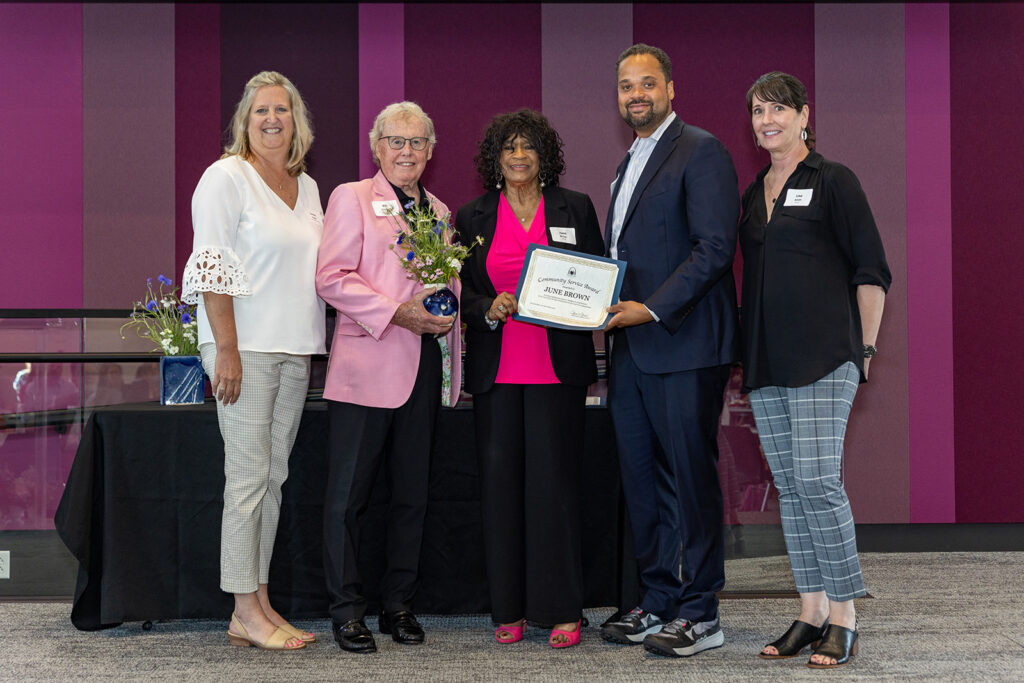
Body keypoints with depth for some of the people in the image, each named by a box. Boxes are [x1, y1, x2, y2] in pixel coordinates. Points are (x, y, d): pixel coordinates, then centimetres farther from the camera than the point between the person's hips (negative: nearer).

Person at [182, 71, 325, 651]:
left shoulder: (307, 187, 16)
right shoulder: (226, 177, -5)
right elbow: (211, 268, -11)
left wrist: (313, 348, 15)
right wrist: (228, 349, -17)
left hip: (295, 350, 7)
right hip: (244, 346, -7)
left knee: (274, 475, 8)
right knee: (249, 475, -6)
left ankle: (261, 604, 13)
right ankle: (246, 613, -1)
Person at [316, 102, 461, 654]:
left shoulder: (439, 211, 19)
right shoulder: (351, 198, 2)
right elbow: (332, 279, -8)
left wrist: (447, 314, 2)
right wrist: (399, 313, -16)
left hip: (423, 367, 5)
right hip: (366, 366, -5)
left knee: (412, 494, 9)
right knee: (347, 495, -3)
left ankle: (398, 604, 20)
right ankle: (347, 611, 6)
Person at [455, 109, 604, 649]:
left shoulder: (574, 209, 8)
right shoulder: (473, 217, 10)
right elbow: (460, 292, 10)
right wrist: (489, 309, -10)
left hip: (557, 367, -2)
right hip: (496, 370, 2)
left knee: (553, 478, -5)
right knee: (499, 480, 1)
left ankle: (561, 610, 2)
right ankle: (509, 609, 10)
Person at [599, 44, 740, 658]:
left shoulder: (701, 152, -7)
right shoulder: (629, 164, 21)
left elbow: (715, 247, -16)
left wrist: (653, 309, -20)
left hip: (684, 345, -9)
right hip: (632, 349, 9)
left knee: (691, 478, -3)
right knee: (643, 479, 11)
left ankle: (700, 614, 3)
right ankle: (659, 602, 19)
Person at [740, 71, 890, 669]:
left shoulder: (833, 181, -2)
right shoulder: (755, 193, 17)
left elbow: (872, 272, -3)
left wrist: (864, 347, -6)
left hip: (822, 357, -7)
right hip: (766, 363, 7)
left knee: (819, 482, -12)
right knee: (790, 487, 7)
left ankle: (844, 619, -4)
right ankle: (811, 613, 14)